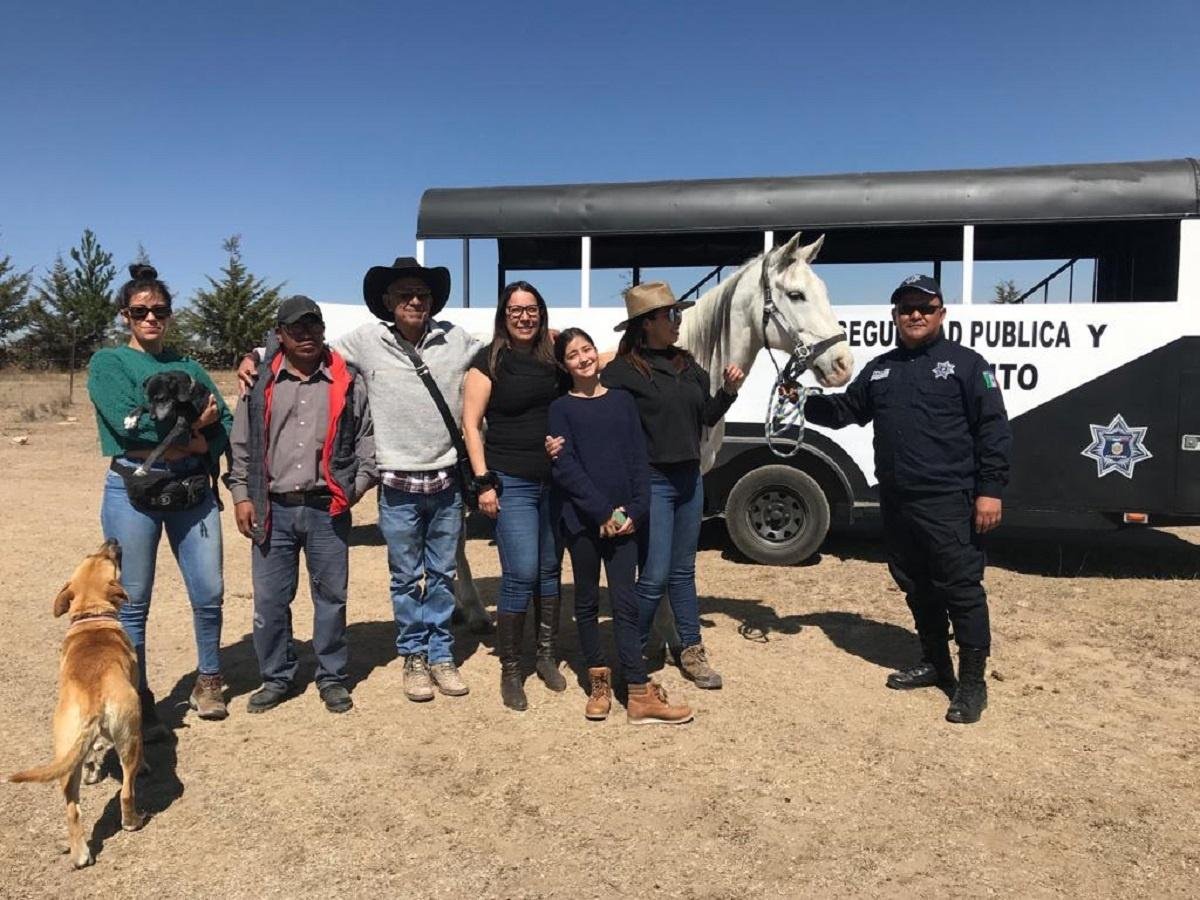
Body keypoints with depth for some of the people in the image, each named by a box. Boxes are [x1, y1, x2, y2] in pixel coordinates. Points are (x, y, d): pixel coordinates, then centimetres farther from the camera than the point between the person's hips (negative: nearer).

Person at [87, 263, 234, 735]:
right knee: (132, 602, 5)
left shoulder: (188, 367, 15)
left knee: (209, 593, 6)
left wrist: (197, 445, -13)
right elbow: (129, 422, -14)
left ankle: (209, 679, 26)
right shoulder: (108, 363, 3)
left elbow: (224, 423, 5)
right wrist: (191, 425, -7)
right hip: (133, 491, -3)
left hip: (193, 490, 4)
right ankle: (136, 698, 19)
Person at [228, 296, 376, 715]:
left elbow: (367, 439, 6)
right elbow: (241, 444, 8)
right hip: (272, 509, 1)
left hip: (327, 510, -1)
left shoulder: (348, 382, 2)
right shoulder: (260, 382, 4)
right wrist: (242, 496, 3)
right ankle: (276, 677, 25)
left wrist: (356, 486, -2)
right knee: (269, 599, 8)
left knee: (331, 596, 8)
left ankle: (332, 678, 24)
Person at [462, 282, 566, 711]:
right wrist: (483, 481, -10)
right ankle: (510, 671, 7)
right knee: (520, 575, -8)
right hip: (512, 483, -4)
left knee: (550, 572, 12)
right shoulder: (489, 360, -3)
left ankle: (547, 656, 27)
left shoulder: (552, 357, 8)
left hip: (555, 481, 5)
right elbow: (471, 424, -5)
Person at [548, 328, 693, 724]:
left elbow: (639, 460, 6)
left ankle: (640, 696, 3)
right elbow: (565, 468, -7)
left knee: (625, 604, 2)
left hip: (624, 520, 2)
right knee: (587, 602, 9)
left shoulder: (622, 400, 9)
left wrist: (636, 511, -7)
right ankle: (599, 684, 23)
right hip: (582, 520, -1)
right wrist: (603, 512, -14)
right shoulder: (561, 408, 1)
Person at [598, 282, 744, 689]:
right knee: (654, 577, -3)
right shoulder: (622, 371, -12)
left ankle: (692, 652, 27)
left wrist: (728, 390, -1)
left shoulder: (687, 364, 9)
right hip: (652, 482, -6)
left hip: (689, 479, 7)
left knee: (683, 571, 16)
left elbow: (707, 416, 15)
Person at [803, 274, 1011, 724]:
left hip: (949, 502, -6)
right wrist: (805, 404, 4)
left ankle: (972, 683, 9)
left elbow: (994, 430, -7)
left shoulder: (966, 363, -3)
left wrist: (990, 490, -14)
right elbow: (846, 410, 22)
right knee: (916, 587, 16)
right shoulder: (879, 369, 14)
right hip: (896, 502, 6)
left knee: (961, 590, -2)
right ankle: (934, 663, 32)